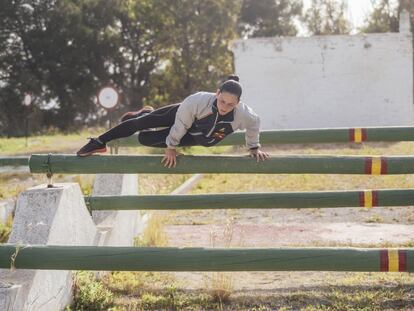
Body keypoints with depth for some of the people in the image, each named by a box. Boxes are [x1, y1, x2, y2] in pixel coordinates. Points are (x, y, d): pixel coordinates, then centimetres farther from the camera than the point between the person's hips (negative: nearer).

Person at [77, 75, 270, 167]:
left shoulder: (242, 114, -38)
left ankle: (146, 114, 39)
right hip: (182, 116, -2)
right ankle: (98, 143, 26)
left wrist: (254, 148, -2)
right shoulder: (199, 101, -43)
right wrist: (171, 147, -14)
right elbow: (180, 123, -26)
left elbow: (254, 124, -12)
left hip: (195, 138, 2)